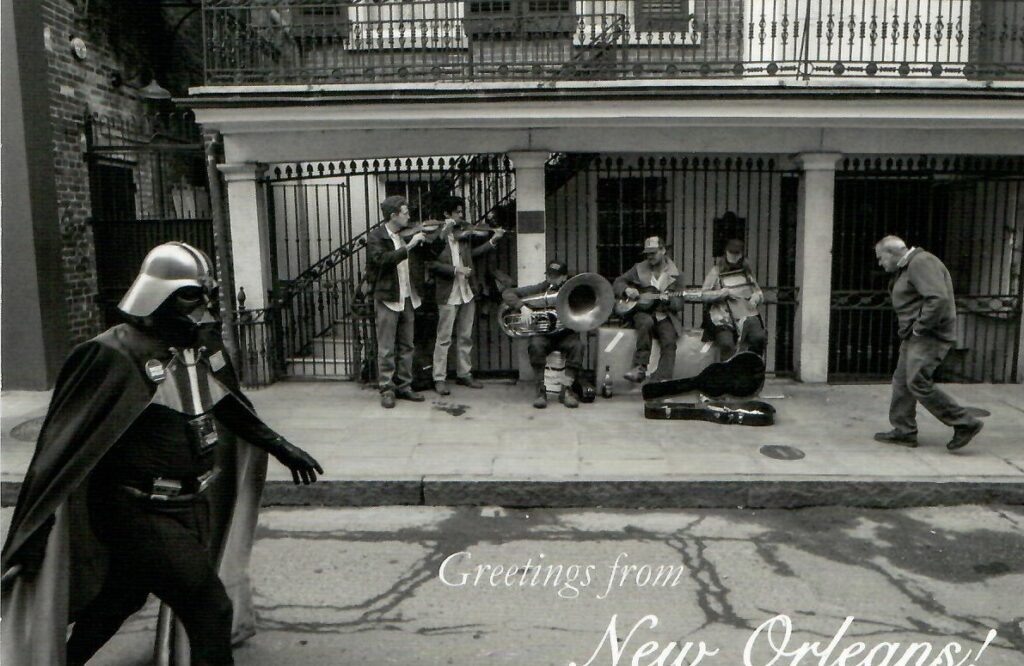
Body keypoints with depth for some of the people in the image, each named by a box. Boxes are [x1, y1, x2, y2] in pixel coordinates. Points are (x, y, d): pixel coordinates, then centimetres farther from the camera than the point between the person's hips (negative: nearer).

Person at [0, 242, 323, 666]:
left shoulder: (199, 346, 4)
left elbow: (228, 408, 18)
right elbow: (66, 444, -17)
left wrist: (280, 447, 20)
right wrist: (37, 532, -17)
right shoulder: (113, 356, -19)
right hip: (143, 515, -7)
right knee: (210, 610, -5)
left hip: (190, 505, 8)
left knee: (118, 600, 24)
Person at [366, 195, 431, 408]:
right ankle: (387, 389, 5)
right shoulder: (375, 237, -7)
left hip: (407, 298, 7)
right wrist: (409, 246, -27)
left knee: (406, 346, 10)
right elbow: (383, 259, -26)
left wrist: (421, 242, 10)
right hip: (387, 299, -7)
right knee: (386, 349, -2)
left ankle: (404, 386, 18)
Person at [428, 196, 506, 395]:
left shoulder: (464, 231, 9)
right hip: (448, 294, -6)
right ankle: (439, 379, 5)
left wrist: (493, 240, 14)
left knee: (465, 337, 13)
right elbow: (431, 264, -15)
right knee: (444, 338, -1)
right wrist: (456, 270, -20)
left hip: (467, 292, 6)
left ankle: (464, 374, 23)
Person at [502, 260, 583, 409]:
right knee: (535, 345, -34)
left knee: (577, 345, -32)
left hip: (565, 334, 0)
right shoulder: (538, 289, 6)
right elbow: (507, 293, -1)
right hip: (542, 335, 0)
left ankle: (566, 390, -23)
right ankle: (541, 390, -24)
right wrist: (522, 307, -18)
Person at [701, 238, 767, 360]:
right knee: (727, 344, -31)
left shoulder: (747, 272, 21)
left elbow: (760, 293, 27)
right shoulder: (716, 271, 11)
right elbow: (703, 294, 4)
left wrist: (756, 297, 2)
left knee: (759, 338, -26)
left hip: (747, 314, 3)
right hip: (723, 317, -2)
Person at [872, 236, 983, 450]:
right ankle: (904, 431, 16)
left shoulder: (921, 263, -16)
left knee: (918, 383, -13)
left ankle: (965, 424, -4)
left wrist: (920, 327, -21)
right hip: (915, 336, 11)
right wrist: (909, 330, 13)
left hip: (929, 336, -11)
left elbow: (938, 298, -28)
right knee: (902, 381, 10)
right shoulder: (907, 267, 18)